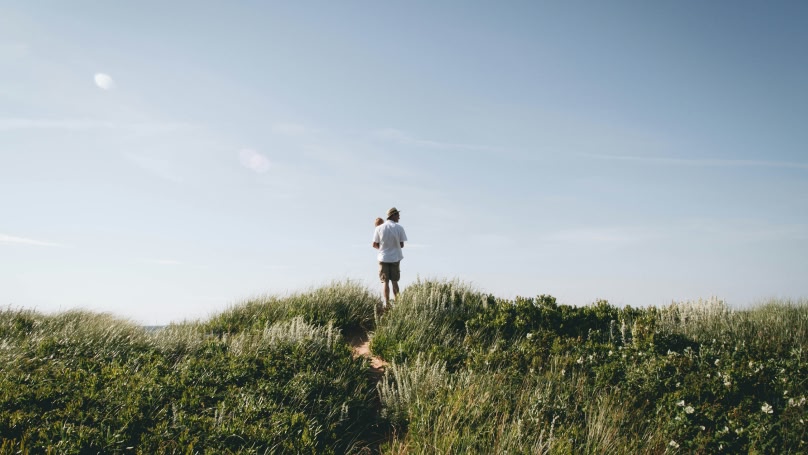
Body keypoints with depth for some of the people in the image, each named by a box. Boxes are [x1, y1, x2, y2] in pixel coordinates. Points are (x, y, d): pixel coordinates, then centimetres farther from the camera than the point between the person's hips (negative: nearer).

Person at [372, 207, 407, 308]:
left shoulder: (379, 228, -5)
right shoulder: (399, 228, -8)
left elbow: (374, 245, -2)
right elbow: (402, 245, -5)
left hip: (383, 258, 0)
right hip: (395, 258, 0)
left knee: (385, 281, 5)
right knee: (394, 281, 12)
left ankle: (386, 303, -1)